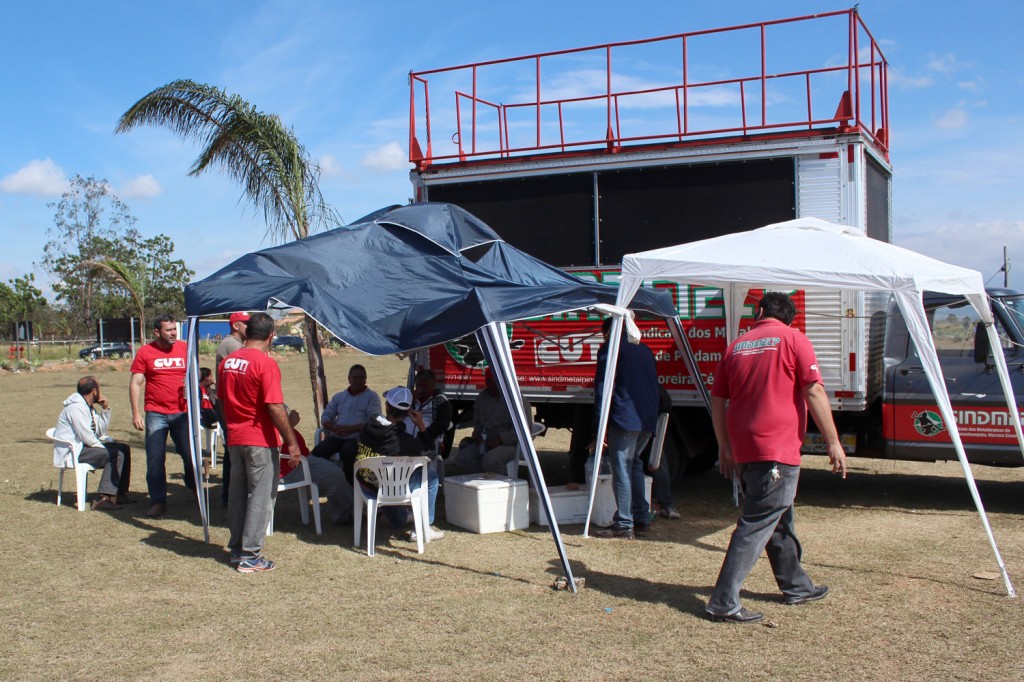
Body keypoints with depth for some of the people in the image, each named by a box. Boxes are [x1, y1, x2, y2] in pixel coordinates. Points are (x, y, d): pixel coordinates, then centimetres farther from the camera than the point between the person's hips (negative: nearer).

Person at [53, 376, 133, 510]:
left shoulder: (88, 407, 14)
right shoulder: (76, 408, -18)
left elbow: (100, 432, 13)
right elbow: (87, 438, -22)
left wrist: (105, 409, 5)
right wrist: (106, 450, -10)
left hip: (83, 447, 10)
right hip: (71, 453, -10)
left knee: (124, 449, 6)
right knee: (116, 454, -23)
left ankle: (120, 494, 6)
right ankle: (103, 498, -27)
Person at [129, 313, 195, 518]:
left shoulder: (185, 348, 5)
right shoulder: (145, 352, 0)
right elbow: (135, 383, 0)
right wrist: (135, 412, -6)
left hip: (182, 412, 1)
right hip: (155, 414, -1)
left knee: (190, 455, 5)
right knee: (155, 459, 2)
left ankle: (195, 489, 30)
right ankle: (158, 502, 12)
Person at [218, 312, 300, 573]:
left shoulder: (227, 361, 6)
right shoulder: (266, 363, -16)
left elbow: (222, 401, 14)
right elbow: (275, 408, -20)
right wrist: (292, 442, -15)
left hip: (235, 440, 7)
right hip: (260, 441, -7)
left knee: (237, 494, 15)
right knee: (260, 497, 1)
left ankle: (236, 549, 23)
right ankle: (250, 556, 4)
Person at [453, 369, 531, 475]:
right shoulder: (482, 397, 13)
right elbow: (477, 422, 27)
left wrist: (500, 439, -23)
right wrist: (477, 434, 5)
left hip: (508, 442, -7)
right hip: (486, 441, 7)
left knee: (490, 460, -36)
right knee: (461, 458, -13)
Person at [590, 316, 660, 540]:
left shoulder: (610, 348, -1)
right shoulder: (644, 349, 22)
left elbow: (603, 387, -8)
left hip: (624, 418, -8)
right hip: (648, 420, 8)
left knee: (621, 469, -3)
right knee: (634, 464, 20)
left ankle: (624, 525, -3)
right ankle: (642, 518, 22)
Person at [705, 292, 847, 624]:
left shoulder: (736, 346, 12)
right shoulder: (793, 339, -2)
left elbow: (717, 401, 13)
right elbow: (814, 392, -9)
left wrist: (725, 447, 22)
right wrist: (833, 442, -4)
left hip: (744, 450, 7)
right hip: (778, 449, -6)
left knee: (779, 520, 21)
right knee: (757, 526, -6)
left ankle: (796, 587, 37)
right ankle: (724, 603, -9)